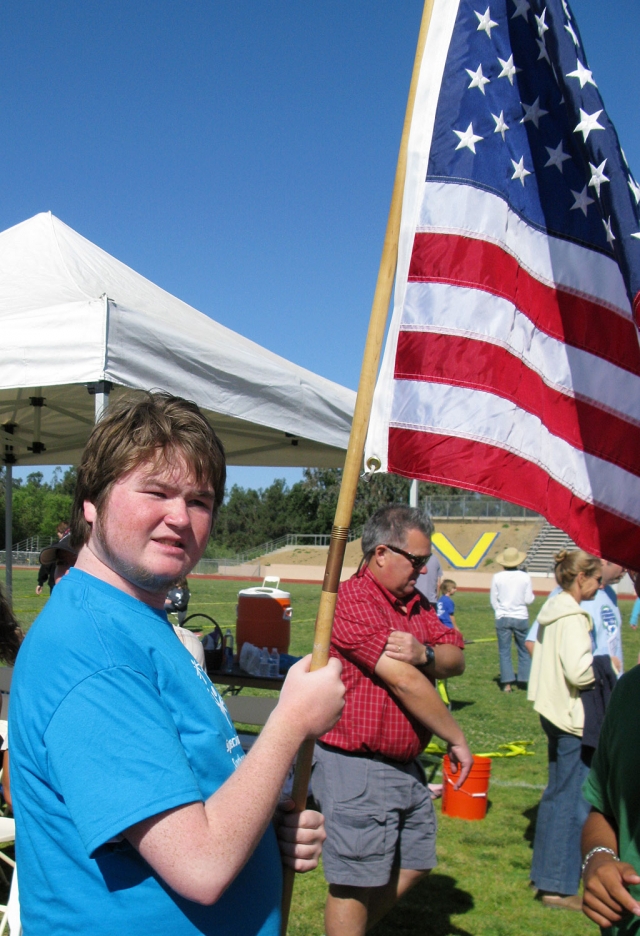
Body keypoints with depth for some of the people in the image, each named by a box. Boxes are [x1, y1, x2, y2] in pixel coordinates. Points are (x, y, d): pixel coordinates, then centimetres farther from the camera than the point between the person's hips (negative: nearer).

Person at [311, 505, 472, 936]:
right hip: (356, 768, -9)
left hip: (405, 766, 9)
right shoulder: (353, 600, -18)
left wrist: (424, 653, -19)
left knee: (414, 865, 19)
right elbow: (405, 682, -21)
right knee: (355, 883, 2)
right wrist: (456, 738, -12)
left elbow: (456, 659, 4)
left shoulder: (415, 602, 11)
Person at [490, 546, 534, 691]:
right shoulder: (525, 577, -7)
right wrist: (531, 594, 17)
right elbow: (528, 600, -3)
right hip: (521, 618, 0)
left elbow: (493, 600, 2)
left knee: (504, 651, 5)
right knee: (524, 650, 14)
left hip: (503, 618, 0)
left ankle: (507, 683, 1)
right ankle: (526, 679, 16)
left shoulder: (497, 577, -6)